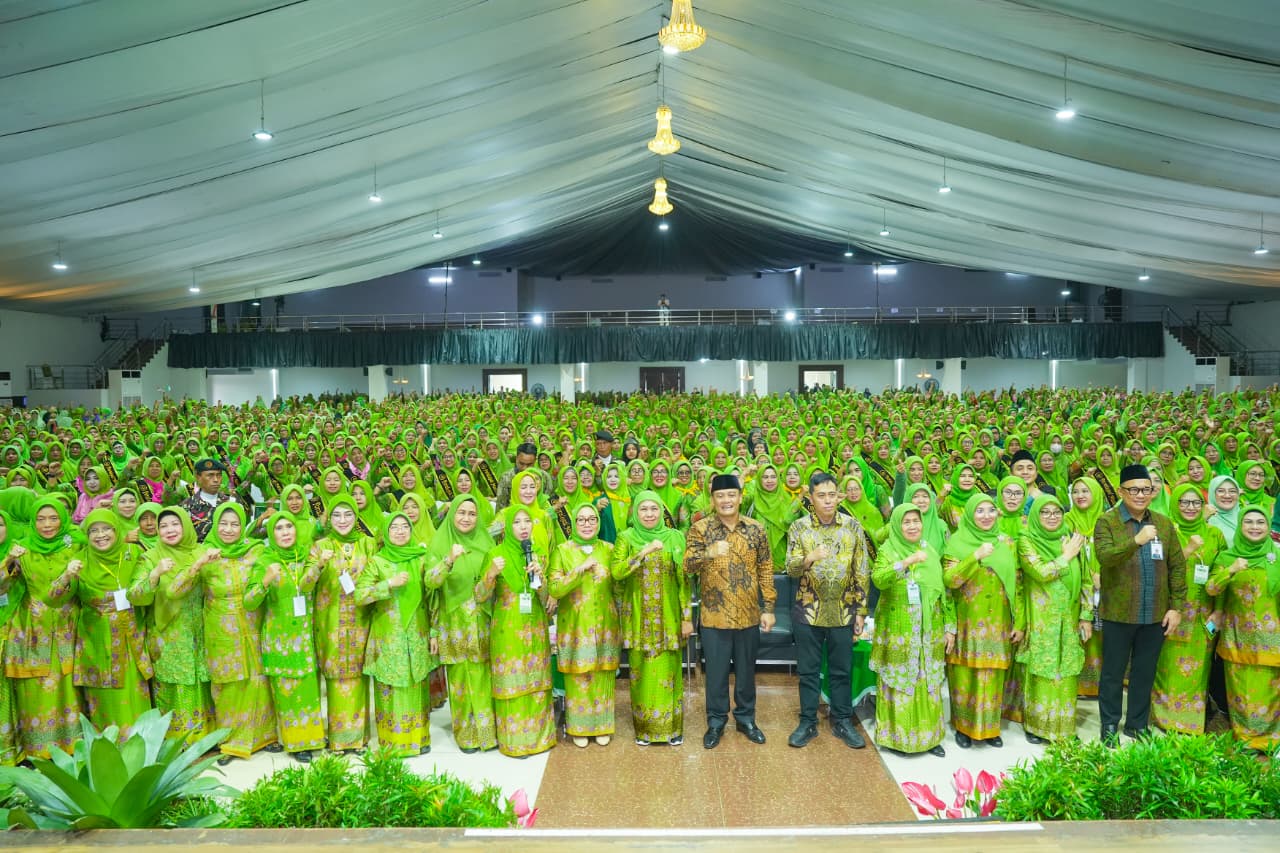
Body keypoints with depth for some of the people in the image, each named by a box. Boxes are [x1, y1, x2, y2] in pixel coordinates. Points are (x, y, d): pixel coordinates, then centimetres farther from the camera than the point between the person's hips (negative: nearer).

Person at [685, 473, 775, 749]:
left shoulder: (756, 529, 1)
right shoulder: (700, 528, -5)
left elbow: (765, 570, 5)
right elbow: (688, 566, -16)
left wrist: (768, 607, 1)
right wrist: (709, 553, -36)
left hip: (748, 614, 2)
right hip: (714, 615, -2)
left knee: (746, 670, 14)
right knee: (716, 671, 8)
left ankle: (746, 718, 31)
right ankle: (716, 721, 25)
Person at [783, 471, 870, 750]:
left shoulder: (853, 526, -1)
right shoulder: (799, 527, -4)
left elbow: (862, 572, 2)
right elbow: (790, 568, -10)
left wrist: (861, 611, 0)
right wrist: (810, 558, -31)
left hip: (844, 611, 1)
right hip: (809, 610, -1)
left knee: (842, 670, 11)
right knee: (808, 670, 8)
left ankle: (842, 721, 26)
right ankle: (808, 722, 22)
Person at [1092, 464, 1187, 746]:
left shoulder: (1163, 523, 7)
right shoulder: (1107, 521, -6)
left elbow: (1177, 565, 7)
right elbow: (1104, 557, -21)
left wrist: (1176, 606, 2)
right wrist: (1136, 540, -33)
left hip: (1155, 615, 4)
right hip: (1118, 613, -3)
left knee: (1145, 673, 14)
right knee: (1113, 672, 8)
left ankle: (1138, 724, 29)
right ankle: (1110, 727, 21)